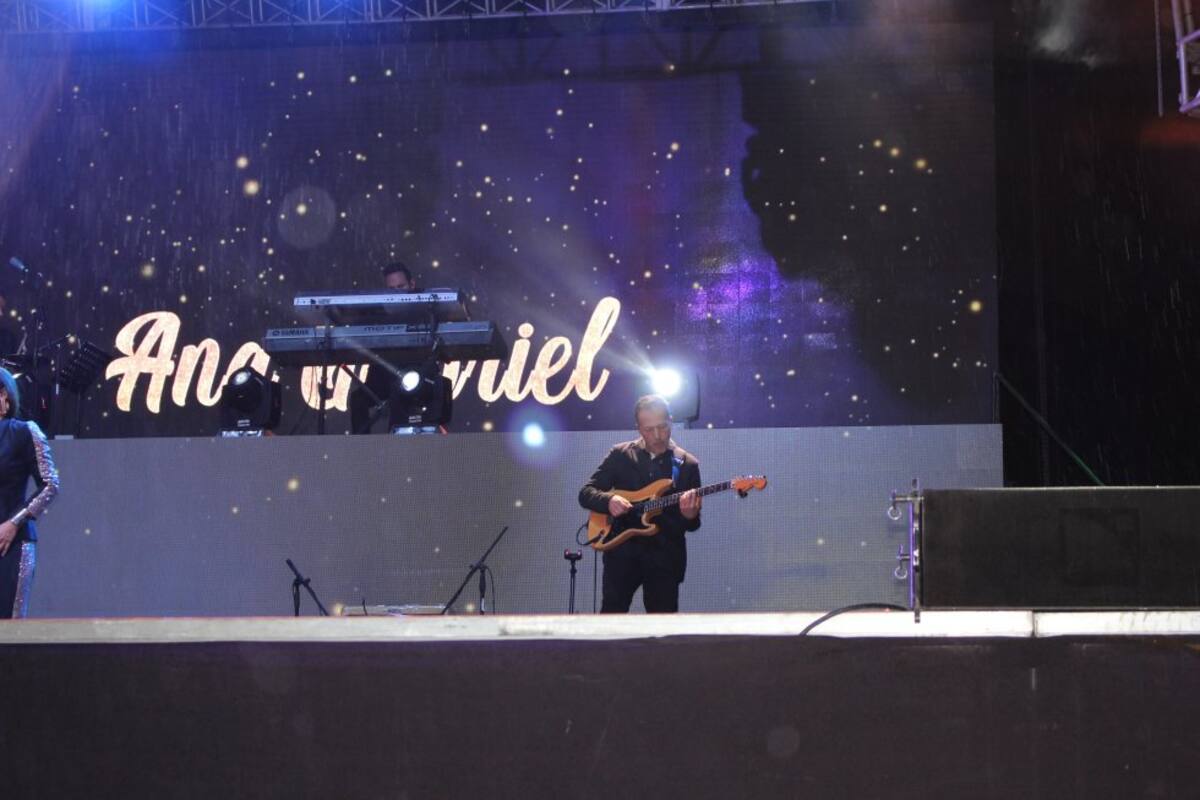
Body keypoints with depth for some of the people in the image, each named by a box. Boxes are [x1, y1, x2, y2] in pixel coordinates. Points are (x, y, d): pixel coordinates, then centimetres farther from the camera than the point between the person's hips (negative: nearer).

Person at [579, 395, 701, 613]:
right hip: (622, 551, 0)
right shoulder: (620, 455, 6)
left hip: (665, 556, 0)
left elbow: (693, 524, 5)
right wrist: (608, 500, -18)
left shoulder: (687, 464, 5)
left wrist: (689, 516, -20)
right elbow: (586, 493, 5)